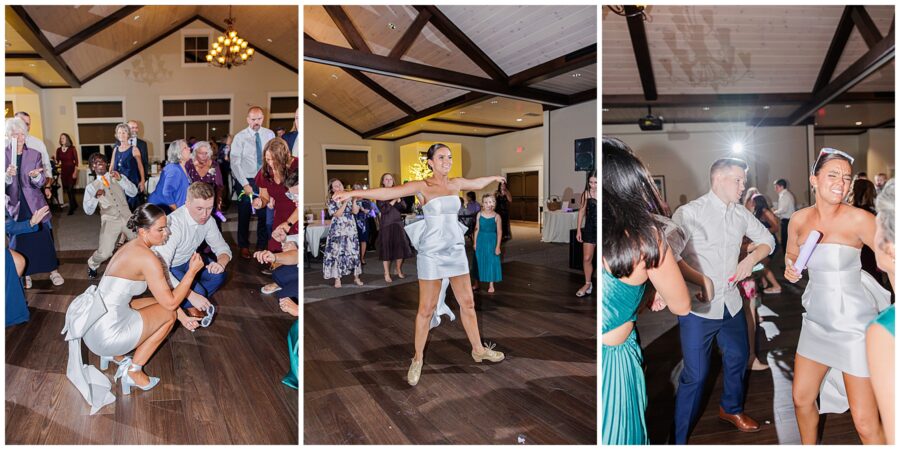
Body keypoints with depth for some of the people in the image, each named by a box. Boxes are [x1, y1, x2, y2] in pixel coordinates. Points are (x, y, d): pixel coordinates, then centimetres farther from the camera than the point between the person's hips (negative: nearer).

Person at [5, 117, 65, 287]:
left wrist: (36, 176, -22)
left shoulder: (34, 154, 2)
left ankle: (53, 272, 13)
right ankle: (25, 274, 21)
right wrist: (8, 176, -23)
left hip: (34, 204, 0)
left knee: (44, 237, 3)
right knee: (20, 241, 5)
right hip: (14, 205, 0)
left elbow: (40, 182, 0)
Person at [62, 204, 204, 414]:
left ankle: (116, 355, 21)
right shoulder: (147, 257, -20)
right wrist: (192, 271, -8)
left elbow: (164, 293, 16)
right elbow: (171, 302, -15)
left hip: (91, 324, 9)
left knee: (159, 304, 19)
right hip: (106, 335, -9)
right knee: (167, 313, 5)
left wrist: (182, 315, 14)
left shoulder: (132, 247, 9)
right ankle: (133, 372, 9)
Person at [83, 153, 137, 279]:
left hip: (127, 218, 2)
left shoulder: (118, 177, 10)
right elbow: (88, 211, -2)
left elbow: (133, 193, -4)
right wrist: (95, 197, -20)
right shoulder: (91, 186, 5)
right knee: (104, 253, -12)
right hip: (110, 221, -2)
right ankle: (92, 265, 21)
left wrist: (121, 179, -17)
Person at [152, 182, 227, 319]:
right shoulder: (173, 223, -36)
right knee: (198, 291, -26)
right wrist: (191, 295, -44)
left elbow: (222, 248, -3)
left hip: (187, 261, 7)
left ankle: (192, 305, 7)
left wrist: (221, 263, -29)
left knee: (219, 275, -14)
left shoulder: (208, 220, -15)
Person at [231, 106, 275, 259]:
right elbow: (235, 163, -12)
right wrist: (245, 184, -18)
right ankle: (244, 246, 27)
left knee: (264, 215, 8)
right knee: (244, 216, 10)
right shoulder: (240, 137, -8)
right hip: (246, 181, -2)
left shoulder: (270, 134, 0)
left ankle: (262, 246, 23)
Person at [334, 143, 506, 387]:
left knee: (467, 303, 13)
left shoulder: (456, 183, 7)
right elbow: (389, 191, -21)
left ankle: (478, 349, 30)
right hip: (432, 253, -5)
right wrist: (353, 193, -32)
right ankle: (418, 359, 18)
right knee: (426, 309, 1)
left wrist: (494, 177, 47)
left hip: (456, 250, 5)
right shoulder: (422, 185, -10)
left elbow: (476, 184, 29)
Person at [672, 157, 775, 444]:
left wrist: (751, 259, -3)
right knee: (696, 375, -3)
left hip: (731, 303, 7)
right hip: (698, 308, -7)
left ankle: (731, 409, 51)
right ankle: (680, 438, 14)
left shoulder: (741, 214, 4)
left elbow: (768, 240, 17)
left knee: (739, 357, 24)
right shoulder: (689, 213, -16)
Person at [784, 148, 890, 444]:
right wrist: (791, 269, -4)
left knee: (866, 424, -4)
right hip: (816, 322, 5)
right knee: (802, 399, 19)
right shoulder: (799, 220, -1)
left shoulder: (858, 219, -15)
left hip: (854, 326, -5)